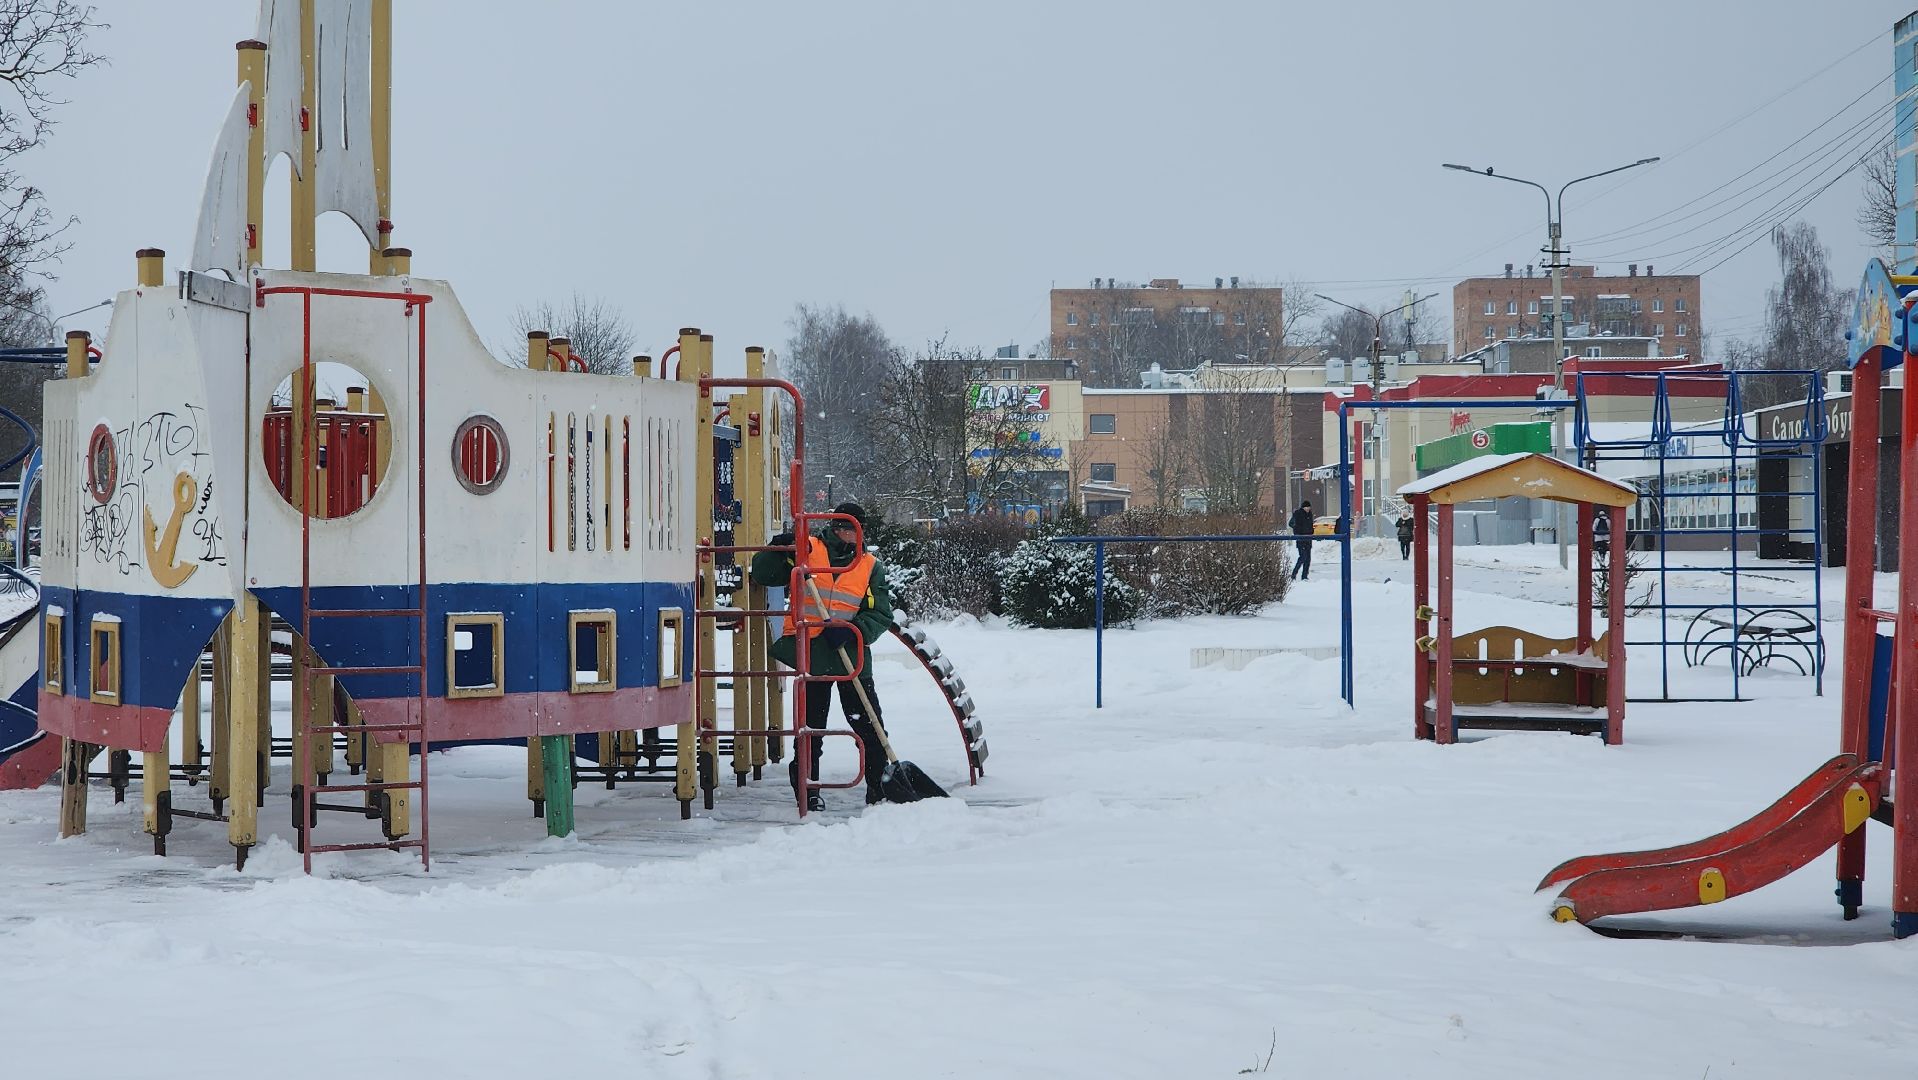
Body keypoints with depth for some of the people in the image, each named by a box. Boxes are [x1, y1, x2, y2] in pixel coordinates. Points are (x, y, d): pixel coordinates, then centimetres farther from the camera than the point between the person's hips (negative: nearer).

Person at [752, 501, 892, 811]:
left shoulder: (870, 566, 7)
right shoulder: (808, 550, 3)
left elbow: (881, 614, 0)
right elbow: (762, 575, 4)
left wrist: (851, 631, -16)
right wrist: (780, 551, -14)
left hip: (851, 653, 1)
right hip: (810, 652, -1)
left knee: (868, 723, 0)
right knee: (811, 725, 7)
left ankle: (880, 786, 10)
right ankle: (806, 789, 17)